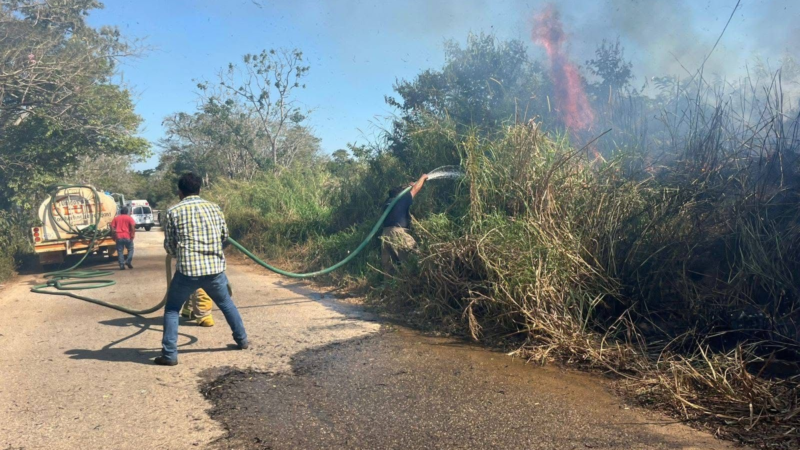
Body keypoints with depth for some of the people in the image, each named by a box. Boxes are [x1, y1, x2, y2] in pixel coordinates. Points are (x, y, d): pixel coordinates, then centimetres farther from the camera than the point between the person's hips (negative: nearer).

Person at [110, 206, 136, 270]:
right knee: (130, 249, 12)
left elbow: (112, 227, 6)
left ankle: (121, 265, 0)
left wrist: (113, 236, 10)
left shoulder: (116, 218, 12)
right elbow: (132, 227, -10)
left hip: (118, 237, 2)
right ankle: (128, 261, -3)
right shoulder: (129, 218, 3)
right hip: (127, 237, -2)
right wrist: (133, 235, -8)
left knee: (120, 251, 5)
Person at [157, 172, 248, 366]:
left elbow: (169, 246, 5)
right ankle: (242, 340, 34)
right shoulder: (214, 208, 7)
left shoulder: (173, 212, -1)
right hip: (215, 268, 3)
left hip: (188, 270, -3)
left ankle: (169, 355, 10)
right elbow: (225, 236, 19)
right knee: (226, 303, 25)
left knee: (171, 309, 15)